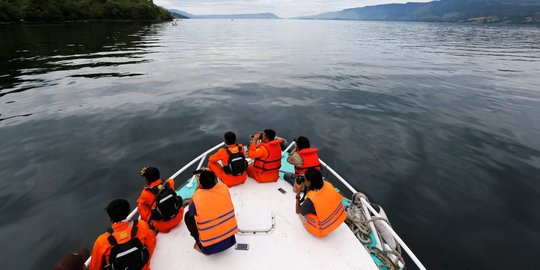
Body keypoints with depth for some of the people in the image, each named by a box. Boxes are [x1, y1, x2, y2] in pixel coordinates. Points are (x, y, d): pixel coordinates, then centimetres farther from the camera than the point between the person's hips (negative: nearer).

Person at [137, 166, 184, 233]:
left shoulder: (147, 193, -19)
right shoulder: (169, 183, -13)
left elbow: (140, 202, 5)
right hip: (178, 218, 3)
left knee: (141, 205, 11)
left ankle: (150, 224, 20)